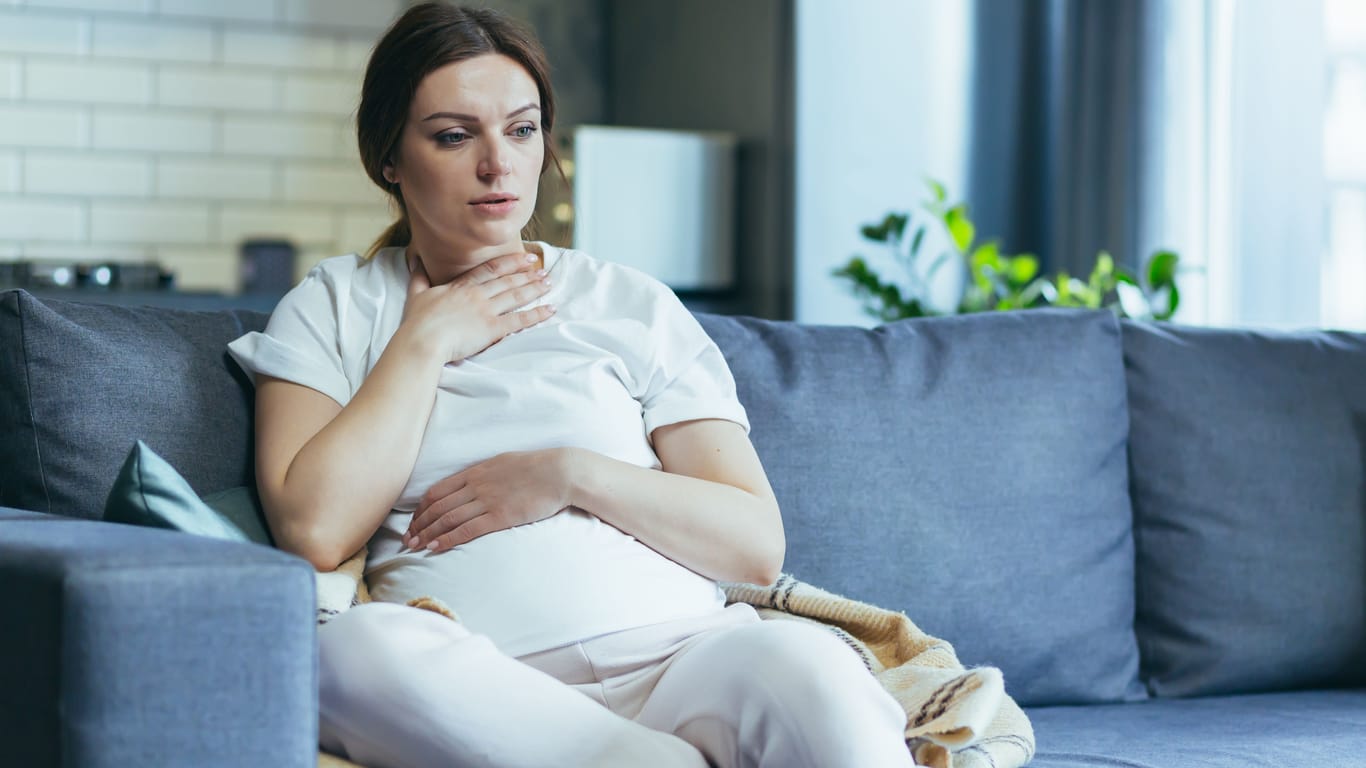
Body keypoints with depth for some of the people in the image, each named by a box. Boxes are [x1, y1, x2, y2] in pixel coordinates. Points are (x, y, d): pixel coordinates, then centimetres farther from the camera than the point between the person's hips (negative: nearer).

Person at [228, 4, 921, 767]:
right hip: (475, 691, 2)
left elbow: (758, 544, 9)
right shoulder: (331, 309, 18)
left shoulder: (631, 305, 18)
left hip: (672, 654, -2)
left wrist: (571, 477, -4)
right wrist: (428, 340, 4)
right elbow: (314, 532, -1)